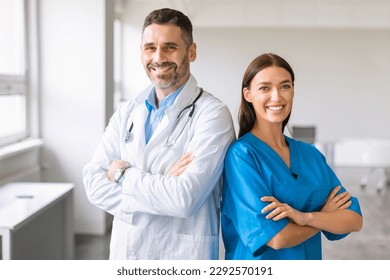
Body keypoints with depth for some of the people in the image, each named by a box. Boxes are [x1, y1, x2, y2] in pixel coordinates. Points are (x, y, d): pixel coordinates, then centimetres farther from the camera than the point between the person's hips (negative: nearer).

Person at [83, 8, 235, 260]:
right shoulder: (127, 112, 2)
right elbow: (94, 183, -6)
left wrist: (123, 173, -12)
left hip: (181, 254, -4)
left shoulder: (212, 114, -15)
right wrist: (162, 187, -19)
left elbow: (186, 198, -24)